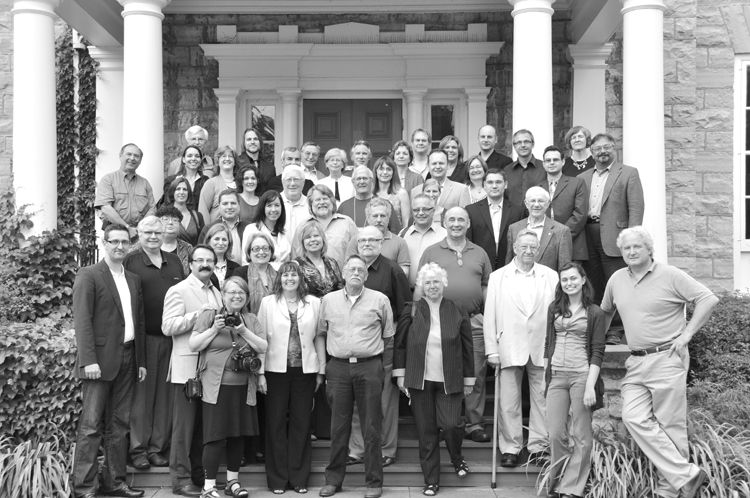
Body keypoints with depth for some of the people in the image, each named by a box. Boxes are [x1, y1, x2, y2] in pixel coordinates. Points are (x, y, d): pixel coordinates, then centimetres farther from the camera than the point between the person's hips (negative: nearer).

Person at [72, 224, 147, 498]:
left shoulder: (134, 279, 16)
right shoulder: (88, 275, -3)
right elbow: (82, 320, -10)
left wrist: (141, 360, 12)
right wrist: (88, 360, -17)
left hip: (128, 360, 6)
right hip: (100, 359, -6)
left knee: (119, 424, 9)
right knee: (91, 425, -4)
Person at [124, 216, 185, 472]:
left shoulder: (174, 262, 14)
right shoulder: (130, 262, -1)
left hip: (172, 338, 4)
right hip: (143, 338, -4)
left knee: (165, 395, 7)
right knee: (141, 394, 1)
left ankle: (158, 447, 15)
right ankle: (138, 449, 10)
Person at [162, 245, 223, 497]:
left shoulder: (217, 293, 18)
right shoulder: (178, 291, -4)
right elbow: (167, 327, -14)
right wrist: (197, 314, -21)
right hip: (188, 368, -7)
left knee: (204, 425, 11)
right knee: (185, 425, -1)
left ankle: (199, 475, 20)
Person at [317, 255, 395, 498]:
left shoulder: (380, 300, 1)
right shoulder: (328, 300, 6)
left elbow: (388, 337, 8)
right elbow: (320, 334, 15)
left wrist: (381, 361, 7)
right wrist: (322, 363, 11)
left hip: (369, 367, -1)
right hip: (338, 367, 2)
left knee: (371, 427, 2)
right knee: (338, 426, 8)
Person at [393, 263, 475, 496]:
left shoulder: (457, 312, 2)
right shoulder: (411, 311, 1)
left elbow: (467, 348, 6)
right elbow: (400, 344, 4)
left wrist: (468, 380, 7)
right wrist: (400, 374, 1)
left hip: (449, 381, 0)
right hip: (419, 381, 0)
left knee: (451, 424, -9)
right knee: (426, 432, 6)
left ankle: (457, 458, 25)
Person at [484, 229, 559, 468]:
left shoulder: (551, 276, 7)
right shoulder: (498, 277, 7)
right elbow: (490, 315, 4)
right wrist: (491, 349, -2)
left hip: (542, 349, 0)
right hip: (509, 348, 0)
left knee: (542, 399, 5)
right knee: (509, 402, 3)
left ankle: (538, 446, 18)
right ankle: (509, 448, 14)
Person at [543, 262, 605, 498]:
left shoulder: (595, 313, 0)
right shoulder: (554, 308, 10)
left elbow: (597, 351, -4)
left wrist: (590, 385, -12)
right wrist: (545, 376, 12)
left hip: (582, 375, -3)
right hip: (556, 376, 3)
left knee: (581, 436, 2)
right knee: (555, 434, 2)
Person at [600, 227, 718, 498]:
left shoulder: (670, 275, -5)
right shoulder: (616, 280, 11)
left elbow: (708, 299, -7)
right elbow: (606, 311, 25)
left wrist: (687, 333, -10)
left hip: (667, 359, -5)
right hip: (636, 363, 5)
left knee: (670, 425, -1)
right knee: (634, 419, -9)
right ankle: (686, 475, -3)